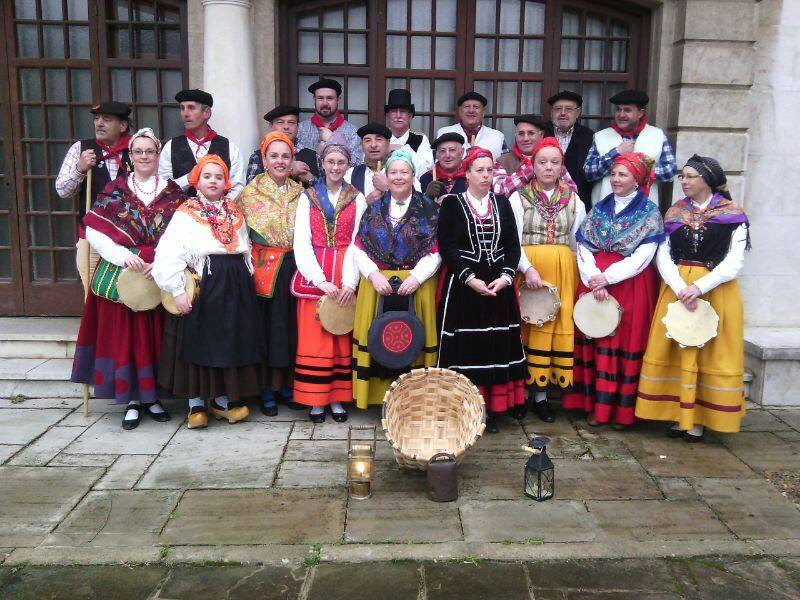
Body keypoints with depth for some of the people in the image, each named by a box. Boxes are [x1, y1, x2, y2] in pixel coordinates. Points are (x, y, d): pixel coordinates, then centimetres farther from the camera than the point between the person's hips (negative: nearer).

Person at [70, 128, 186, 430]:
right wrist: (125, 256, -14)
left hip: (160, 277, 0)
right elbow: (94, 233, -1)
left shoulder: (172, 193, 4)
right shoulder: (114, 190, 4)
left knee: (153, 336, 6)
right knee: (124, 335, 2)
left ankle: (151, 396, 19)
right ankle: (132, 399, 13)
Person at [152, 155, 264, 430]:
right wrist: (178, 290, -15)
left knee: (232, 341, 8)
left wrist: (246, 279, 7)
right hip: (204, 283, -5)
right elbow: (167, 255, -9)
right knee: (200, 342, 0)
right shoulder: (186, 213, -1)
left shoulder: (235, 212, 15)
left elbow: (246, 249, 18)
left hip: (236, 283, 5)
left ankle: (222, 401, 21)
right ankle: (196, 405, 12)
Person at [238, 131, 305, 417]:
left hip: (293, 264, 3)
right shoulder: (250, 192, 0)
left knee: (288, 324, 8)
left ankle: (281, 385, 21)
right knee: (266, 325, 1)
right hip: (263, 265, -3)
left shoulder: (300, 192, 10)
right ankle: (265, 388, 14)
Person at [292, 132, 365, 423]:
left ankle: (338, 398, 13)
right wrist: (320, 280, -15)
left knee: (342, 337, 4)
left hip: (345, 279, 0)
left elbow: (358, 243, 0)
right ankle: (316, 400, 9)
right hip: (313, 276, 0)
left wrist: (350, 281, -14)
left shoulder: (357, 199, 8)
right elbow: (301, 243, -1)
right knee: (313, 338, 0)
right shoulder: (308, 197, 8)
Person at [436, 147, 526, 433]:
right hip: (463, 286, -3)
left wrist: (505, 277, -9)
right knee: (465, 347, -3)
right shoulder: (452, 203, 0)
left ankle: (494, 408, 14)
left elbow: (513, 246, 7)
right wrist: (471, 279, -16)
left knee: (497, 345, 5)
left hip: (500, 285, 4)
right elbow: (447, 247, -8)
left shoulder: (502, 203, 11)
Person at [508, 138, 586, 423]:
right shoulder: (519, 197, 3)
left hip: (564, 271, 3)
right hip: (529, 269, -2)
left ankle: (541, 391, 10)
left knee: (560, 325, 1)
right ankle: (537, 390, 8)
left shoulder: (573, 200, 11)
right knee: (532, 325, -2)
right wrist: (528, 268, -17)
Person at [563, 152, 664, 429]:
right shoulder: (599, 209, 11)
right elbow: (584, 248, 3)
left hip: (630, 287, -3)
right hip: (594, 282, 4)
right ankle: (595, 406, 12)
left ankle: (623, 411, 8)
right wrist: (593, 278, -12)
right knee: (595, 341, 3)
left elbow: (641, 257, -10)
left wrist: (606, 277, -15)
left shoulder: (649, 214, -1)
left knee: (627, 342, 0)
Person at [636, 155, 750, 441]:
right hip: (676, 288, 3)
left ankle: (700, 418, 9)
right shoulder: (674, 212, 9)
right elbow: (663, 256, 1)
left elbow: (734, 262, -6)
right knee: (676, 350, 2)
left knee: (711, 352, 0)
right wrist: (681, 289, -15)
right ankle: (680, 414, 12)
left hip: (716, 290, -2)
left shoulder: (733, 215, 0)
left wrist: (699, 287, -18)